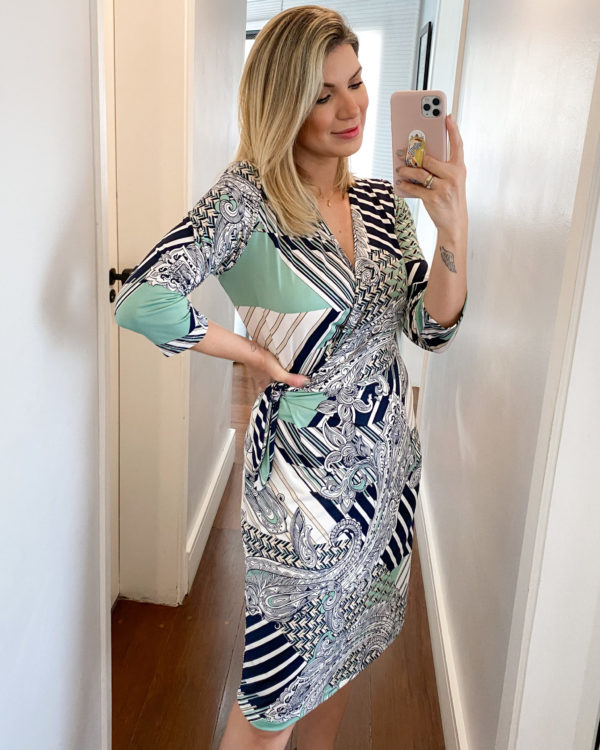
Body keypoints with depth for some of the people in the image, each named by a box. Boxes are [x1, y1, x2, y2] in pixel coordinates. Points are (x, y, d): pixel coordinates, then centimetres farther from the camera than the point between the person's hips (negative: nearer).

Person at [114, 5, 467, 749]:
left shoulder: (383, 201, 2)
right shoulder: (248, 195, -16)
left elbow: (432, 326, -4)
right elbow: (143, 301, -26)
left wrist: (453, 225, -18)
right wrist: (258, 354, -16)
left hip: (389, 462, 6)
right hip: (305, 466, -6)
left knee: (341, 644, 25)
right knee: (279, 690, 10)